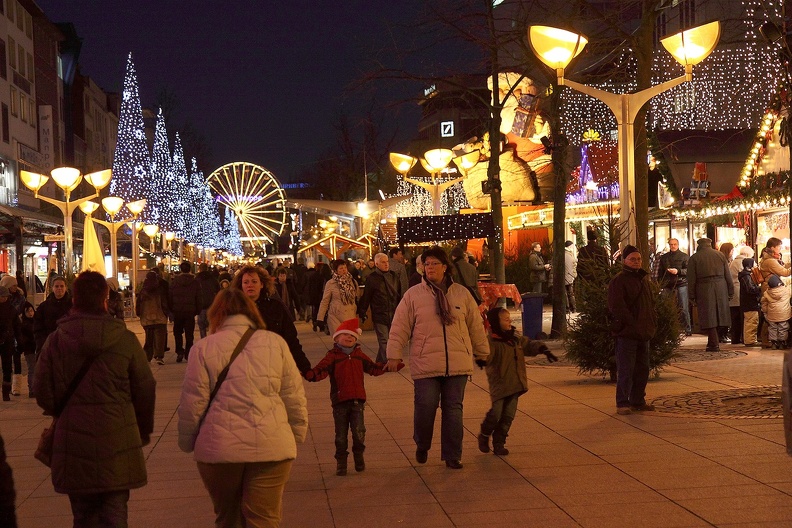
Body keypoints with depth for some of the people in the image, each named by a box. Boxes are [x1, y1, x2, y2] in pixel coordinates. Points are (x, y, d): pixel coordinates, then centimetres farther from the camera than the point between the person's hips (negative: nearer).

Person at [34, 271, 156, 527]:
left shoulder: (56, 340, -4)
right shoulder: (125, 339, -7)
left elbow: (43, 393, 1)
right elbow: (145, 390, -1)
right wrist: (144, 429, 17)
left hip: (73, 441, 2)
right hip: (117, 443, -1)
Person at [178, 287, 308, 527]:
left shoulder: (204, 348, 0)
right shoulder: (275, 343, 4)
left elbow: (192, 404, -1)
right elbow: (294, 398, 6)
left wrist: (187, 443, 13)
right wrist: (297, 435, 18)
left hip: (219, 448, 0)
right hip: (272, 446, 0)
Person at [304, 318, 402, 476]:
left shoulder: (359, 355, 12)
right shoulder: (332, 356, -1)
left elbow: (373, 368, 20)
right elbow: (322, 369, -16)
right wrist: (311, 374, -36)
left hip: (357, 400, 2)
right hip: (339, 401, -2)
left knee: (359, 432, -5)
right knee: (341, 434, 5)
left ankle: (359, 457, 18)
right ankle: (341, 462, 17)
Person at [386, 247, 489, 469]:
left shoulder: (462, 294, 8)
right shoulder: (413, 295, 2)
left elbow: (476, 326, 16)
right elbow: (400, 327, 2)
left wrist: (482, 353, 20)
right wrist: (394, 355, -3)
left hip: (457, 364, 2)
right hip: (425, 364, -2)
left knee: (453, 409, 6)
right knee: (425, 407, -4)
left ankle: (452, 455, 16)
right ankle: (422, 446, 23)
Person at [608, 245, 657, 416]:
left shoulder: (643, 279, 17)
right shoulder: (618, 281, -8)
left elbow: (650, 303, 25)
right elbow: (616, 307, -15)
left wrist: (653, 323, 10)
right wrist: (633, 325, -18)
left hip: (644, 333, 8)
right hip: (627, 333, -8)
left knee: (642, 369, 12)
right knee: (626, 370, -6)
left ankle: (638, 401, 21)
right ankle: (623, 403, -1)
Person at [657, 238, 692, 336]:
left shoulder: (684, 256, 7)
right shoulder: (664, 257, 17)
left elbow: (688, 270, -1)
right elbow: (660, 272, 18)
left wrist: (678, 271, -16)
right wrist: (660, 284, 7)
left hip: (681, 284, -3)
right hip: (668, 285, 3)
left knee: (683, 308, -5)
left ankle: (687, 329, -1)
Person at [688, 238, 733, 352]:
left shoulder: (694, 258, 2)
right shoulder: (720, 255, 10)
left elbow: (691, 279, 0)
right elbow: (728, 275, 9)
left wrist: (692, 296, 3)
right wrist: (730, 291, 12)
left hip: (704, 290, -3)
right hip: (720, 289, 3)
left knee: (709, 317, -2)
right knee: (718, 315, 12)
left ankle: (714, 344, -7)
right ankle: (713, 341, 18)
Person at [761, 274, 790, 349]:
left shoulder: (766, 293, -5)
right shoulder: (786, 290, -7)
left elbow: (764, 305, 4)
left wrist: (765, 312, 14)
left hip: (772, 316, 1)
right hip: (784, 315, -1)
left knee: (772, 329, 12)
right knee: (783, 329, 10)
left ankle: (774, 343, 14)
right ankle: (782, 343, 14)